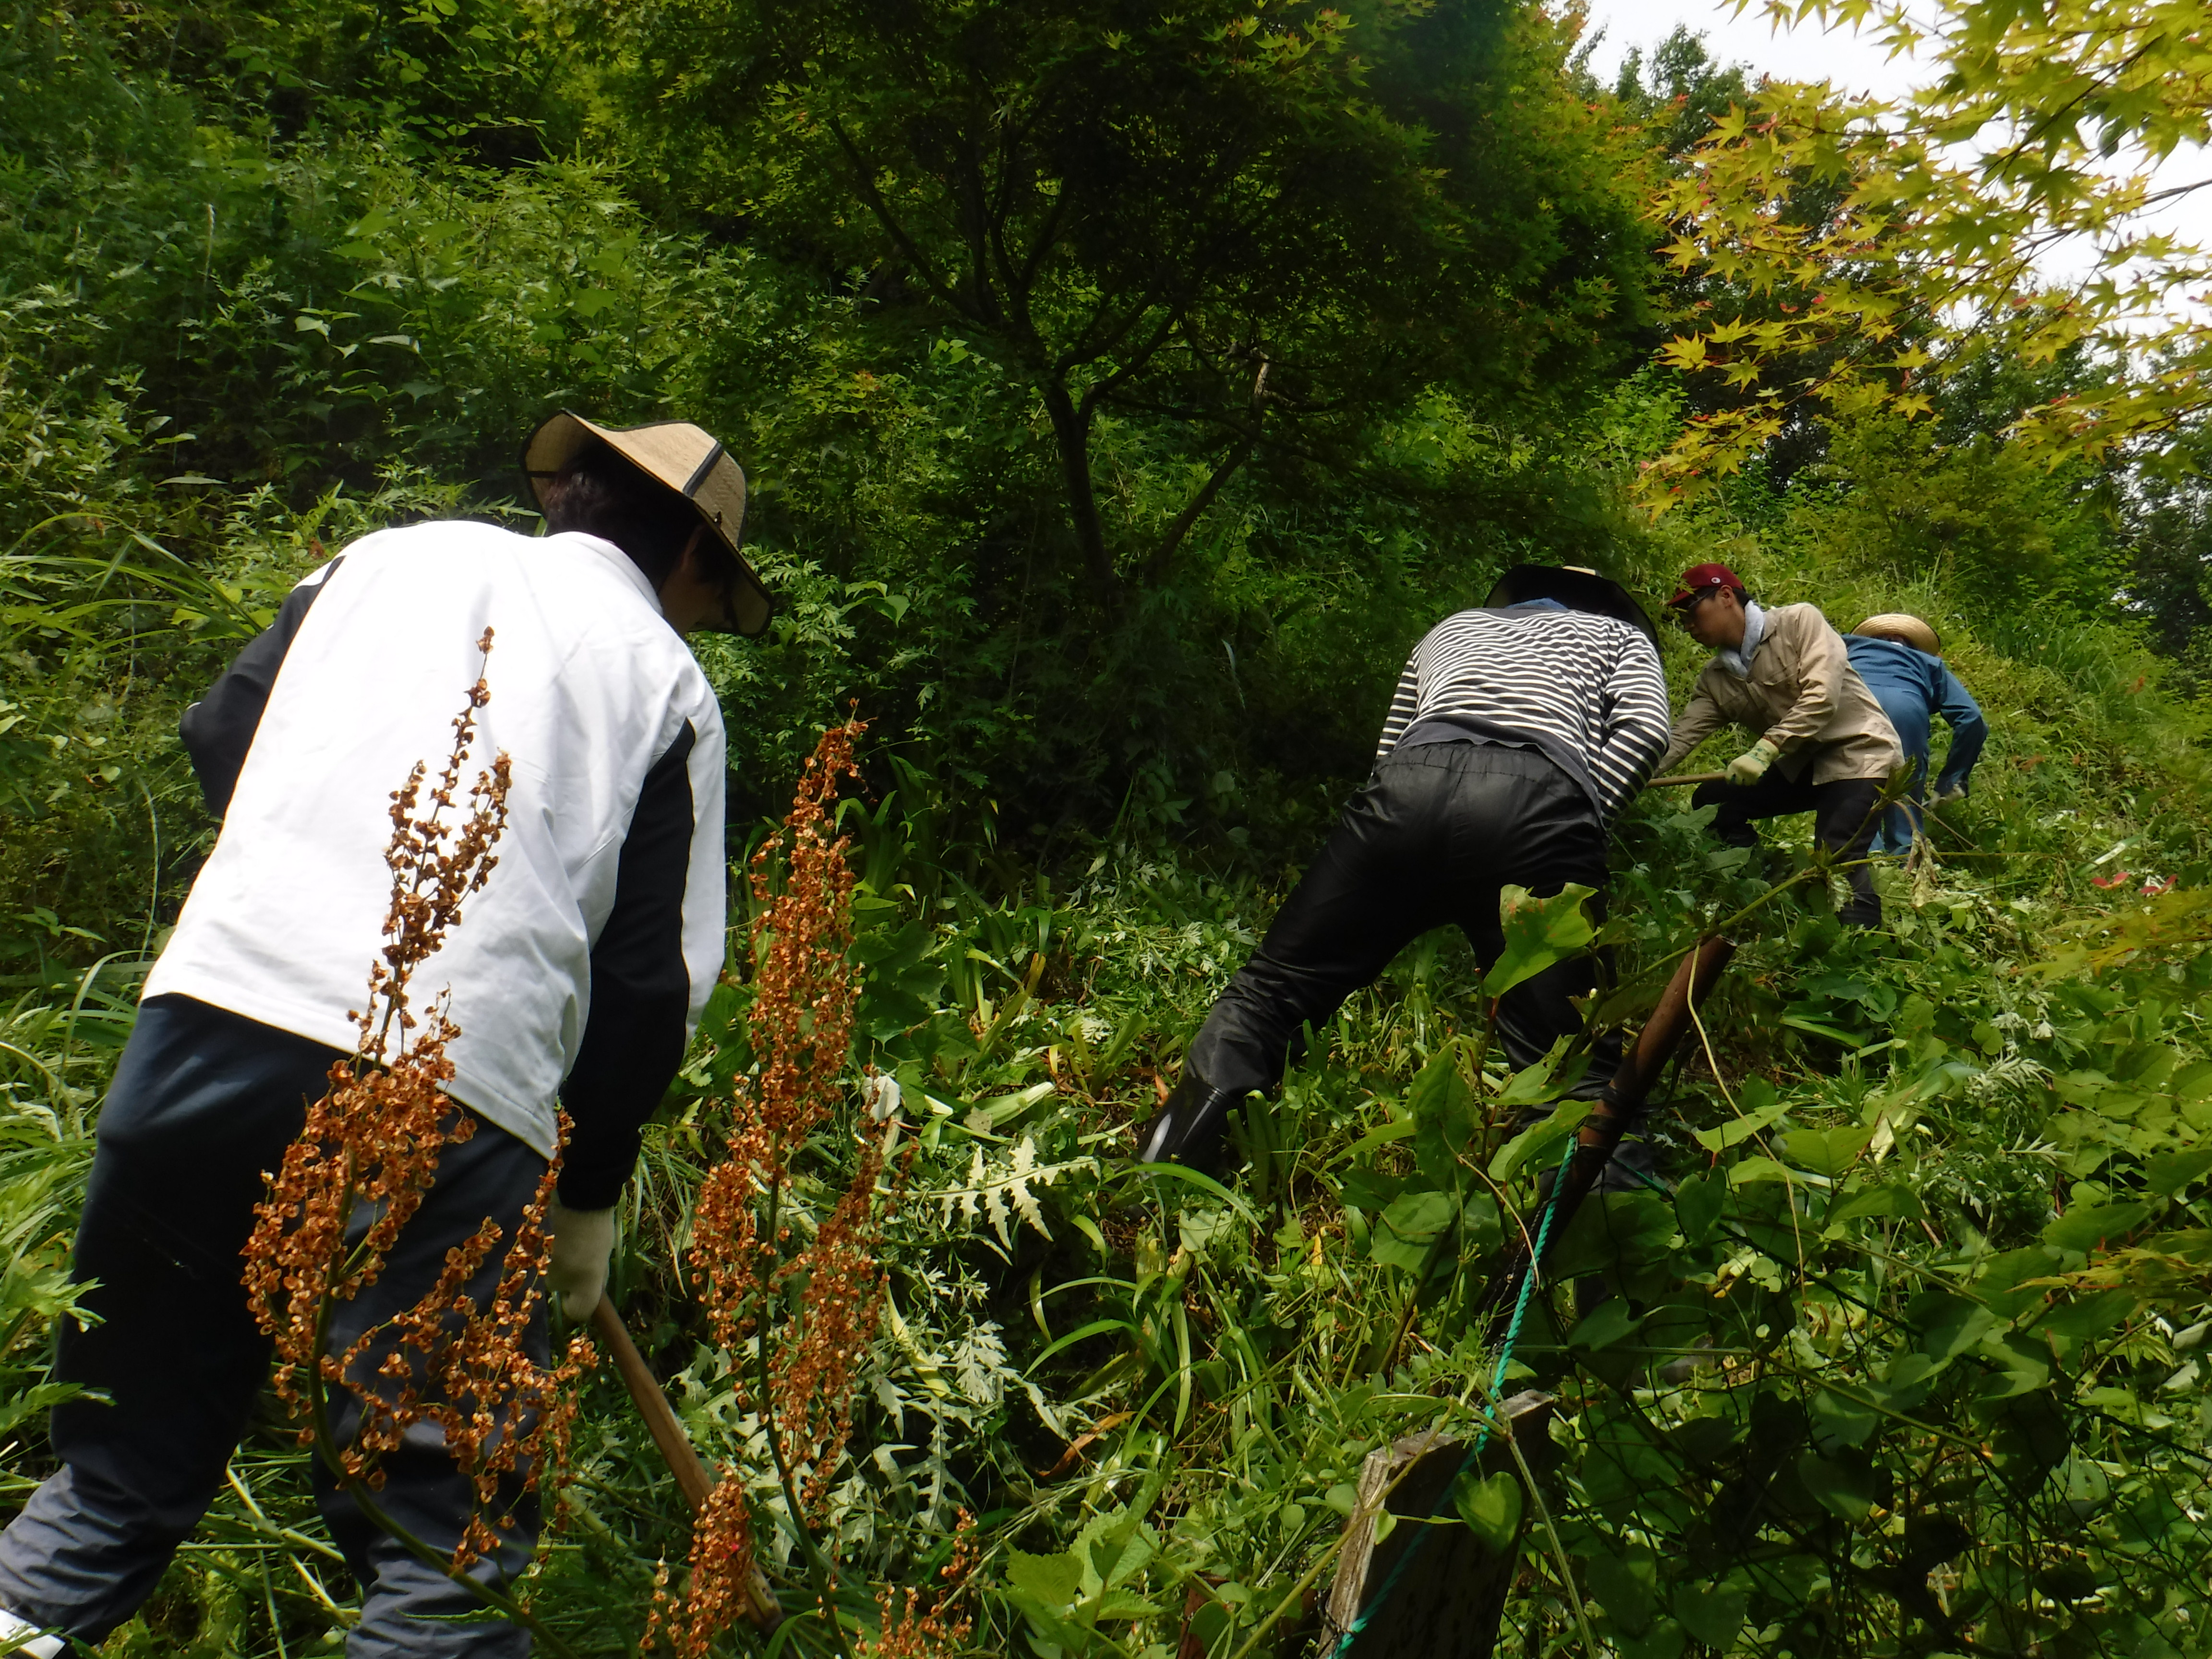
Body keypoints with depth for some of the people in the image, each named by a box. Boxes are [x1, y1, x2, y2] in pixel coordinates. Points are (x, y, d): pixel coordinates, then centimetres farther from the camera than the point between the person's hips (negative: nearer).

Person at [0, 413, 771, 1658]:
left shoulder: (398, 553, 20)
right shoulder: (668, 681, 11)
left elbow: (220, 731, 19)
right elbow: (652, 980, 5)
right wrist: (592, 1192, 16)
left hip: (215, 1009, 4)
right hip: (449, 1095, -3)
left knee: (126, 1463, 19)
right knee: (449, 1546, 6)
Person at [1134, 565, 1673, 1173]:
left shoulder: (1451, 627, 43)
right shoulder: (1622, 633, 35)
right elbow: (1644, 727, 12)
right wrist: (1585, 822, 14)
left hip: (1412, 787, 2)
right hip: (1544, 803, -1)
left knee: (1269, 992, 6)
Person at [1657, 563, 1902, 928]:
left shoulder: (1799, 621, -12)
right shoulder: (1715, 679, 6)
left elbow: (1822, 697, -23)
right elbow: (1678, 740, -3)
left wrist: (1766, 748, -32)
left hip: (1858, 752, -7)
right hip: (1800, 765, 7)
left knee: (1839, 861, -25)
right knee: (1713, 802, -1)